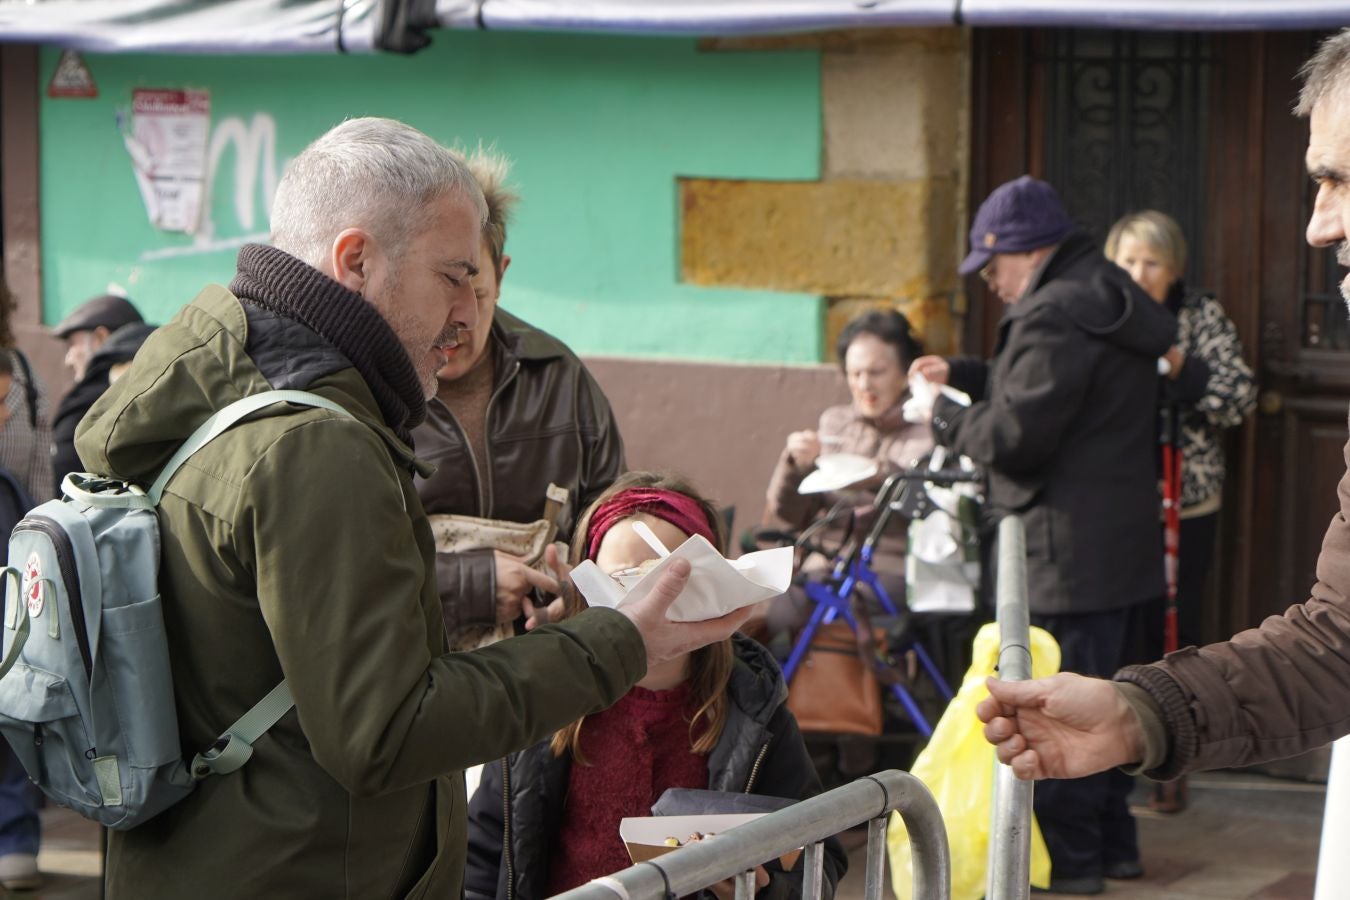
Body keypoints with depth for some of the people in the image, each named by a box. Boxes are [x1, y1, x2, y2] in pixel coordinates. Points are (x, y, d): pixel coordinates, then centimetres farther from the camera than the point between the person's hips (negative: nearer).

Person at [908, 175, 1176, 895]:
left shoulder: (1054, 317, -19)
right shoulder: (1108, 302, 14)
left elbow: (1016, 435, -21)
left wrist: (948, 420, -3)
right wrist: (964, 375, 21)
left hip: (1068, 553, -10)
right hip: (1125, 542, 10)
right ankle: (1112, 841, 26)